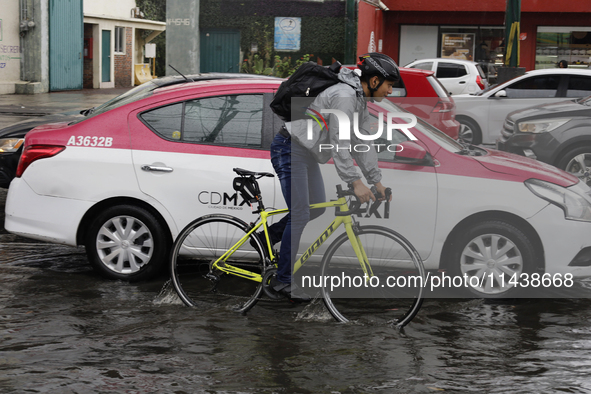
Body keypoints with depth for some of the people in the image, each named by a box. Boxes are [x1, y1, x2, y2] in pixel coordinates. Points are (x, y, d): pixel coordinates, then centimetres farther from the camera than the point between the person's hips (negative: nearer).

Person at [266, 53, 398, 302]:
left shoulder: (360, 101, 7)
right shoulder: (343, 96, -24)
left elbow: (362, 143, 10)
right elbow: (338, 143, -29)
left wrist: (376, 181, 6)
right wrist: (355, 182, -30)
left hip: (307, 152, 10)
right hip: (289, 149, -10)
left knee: (317, 209, 14)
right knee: (300, 215, -10)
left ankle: (270, 236, 29)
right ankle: (282, 280, -2)